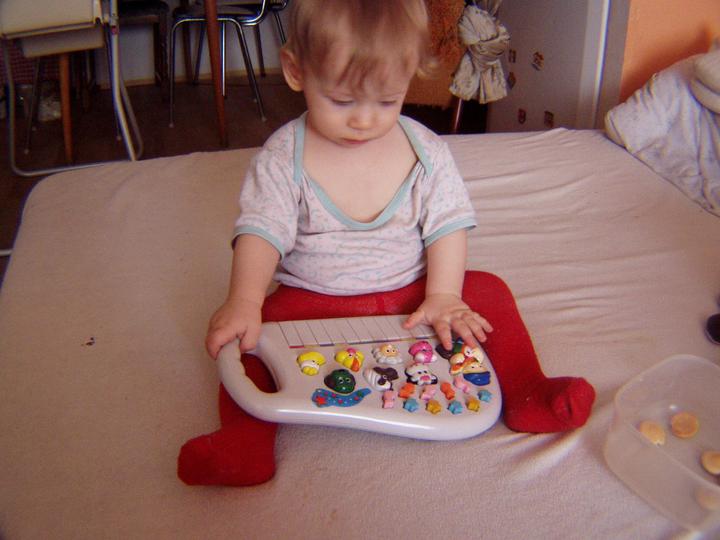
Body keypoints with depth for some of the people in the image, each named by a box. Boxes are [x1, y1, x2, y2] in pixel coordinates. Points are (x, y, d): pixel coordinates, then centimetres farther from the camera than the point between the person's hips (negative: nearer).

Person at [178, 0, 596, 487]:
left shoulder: (426, 151, -4)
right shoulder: (284, 157, -10)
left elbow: (448, 224, -5)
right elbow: (262, 230, -16)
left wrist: (443, 295, -19)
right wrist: (244, 301, -32)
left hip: (411, 295, 2)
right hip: (312, 299, -2)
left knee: (489, 292, -13)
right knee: (253, 329, -26)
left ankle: (525, 393, -9)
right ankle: (246, 437, -30)